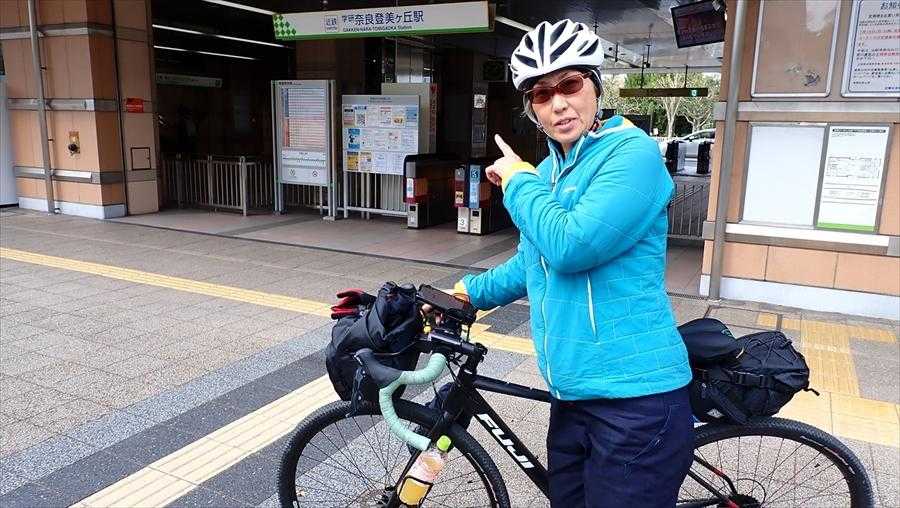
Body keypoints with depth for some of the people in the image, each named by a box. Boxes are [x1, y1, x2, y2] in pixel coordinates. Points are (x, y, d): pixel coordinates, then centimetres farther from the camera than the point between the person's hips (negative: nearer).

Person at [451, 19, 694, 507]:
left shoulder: (633, 152, -13)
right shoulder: (547, 170, 11)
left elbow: (570, 246, -26)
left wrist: (518, 179, -11)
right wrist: (468, 292, 23)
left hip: (634, 397, -8)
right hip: (572, 393, 8)